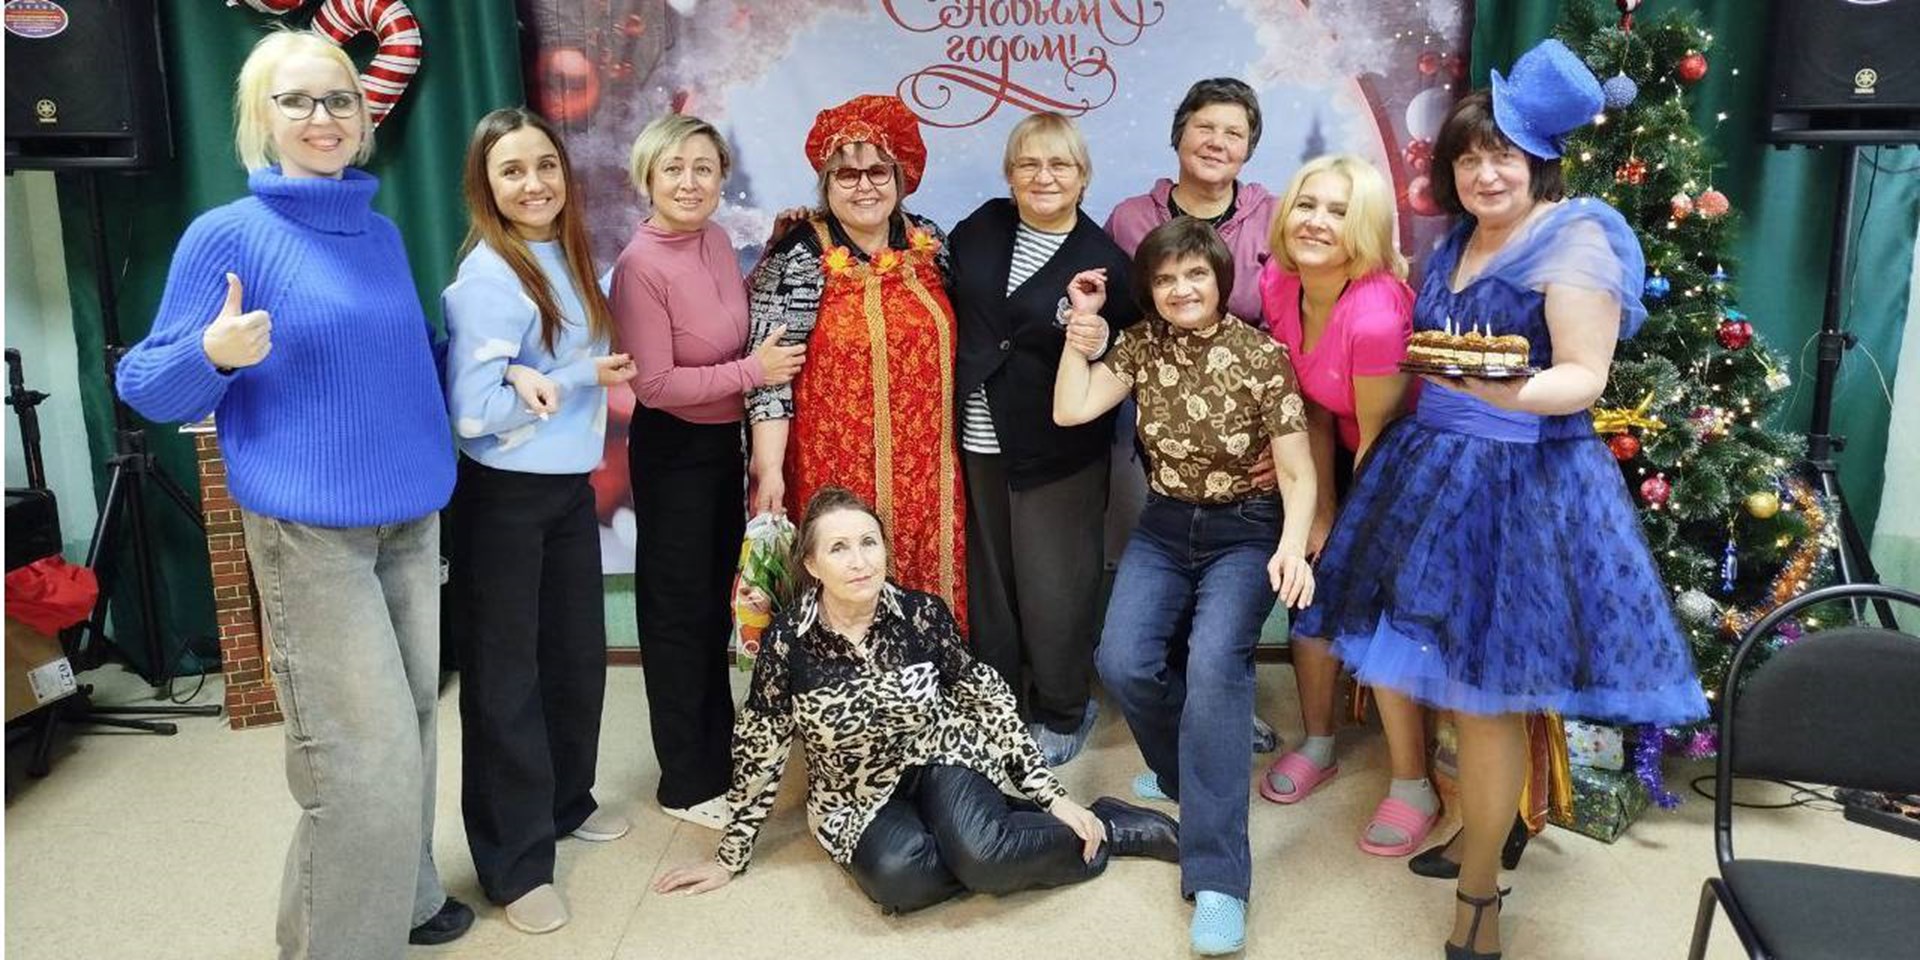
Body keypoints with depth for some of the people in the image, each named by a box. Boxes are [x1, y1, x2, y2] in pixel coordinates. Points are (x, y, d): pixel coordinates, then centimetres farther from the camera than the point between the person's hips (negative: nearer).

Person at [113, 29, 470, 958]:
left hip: (410, 515, 6)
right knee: (362, 750, -5)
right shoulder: (230, 233, -8)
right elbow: (146, 386, -5)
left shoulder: (381, 233, 10)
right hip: (308, 526, -6)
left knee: (410, 723, 14)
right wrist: (214, 353, -26)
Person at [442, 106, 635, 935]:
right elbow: (472, 411, -23)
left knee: (578, 653, 16)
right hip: (504, 498, -7)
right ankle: (515, 861, 14)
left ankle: (565, 801, 36)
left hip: (570, 488, 8)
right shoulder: (488, 277, -17)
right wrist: (582, 379, -22)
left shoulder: (567, 259, 7)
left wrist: (536, 381, -5)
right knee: (505, 674, 2)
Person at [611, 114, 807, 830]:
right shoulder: (641, 266, -21)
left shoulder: (714, 239, 0)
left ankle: (720, 749, 40)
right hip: (673, 450, -7)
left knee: (718, 601, 20)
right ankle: (687, 783, 21)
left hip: (724, 440, 8)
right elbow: (656, 384, -23)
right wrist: (752, 371, -21)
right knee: (679, 610, 5)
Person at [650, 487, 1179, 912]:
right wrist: (729, 858, 2)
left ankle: (1093, 827, -3)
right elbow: (759, 750, -4)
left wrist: (1052, 796, -6)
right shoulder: (787, 639, -15)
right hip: (858, 795, 1)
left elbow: (990, 700, -4)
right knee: (897, 878, -32)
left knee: (979, 854, -33)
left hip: (941, 758, -1)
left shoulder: (924, 613, -14)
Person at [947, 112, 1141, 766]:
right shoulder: (983, 228, 5)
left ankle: (1061, 714, 26)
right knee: (988, 579, 14)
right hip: (978, 442, 4)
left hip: (1056, 455, -4)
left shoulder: (1103, 262, -5)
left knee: (1052, 589, 3)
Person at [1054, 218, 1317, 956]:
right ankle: (1190, 765, 14)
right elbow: (1069, 410, -6)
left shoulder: (1264, 356, -10)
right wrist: (1082, 325, -9)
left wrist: (1293, 547, -27)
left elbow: (1297, 472, -11)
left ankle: (1216, 876, -24)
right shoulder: (1142, 343, 1)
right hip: (1165, 528, 4)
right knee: (1122, 661, -19)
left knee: (1214, 663, -28)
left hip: (1246, 532, -4)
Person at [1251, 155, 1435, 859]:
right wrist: (1322, 511, -3)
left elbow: (1378, 436, -22)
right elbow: (1315, 406, -4)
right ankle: (1318, 744, 31)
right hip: (1346, 457, 7)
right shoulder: (1280, 284, -12)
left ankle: (1413, 788, 10)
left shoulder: (1377, 312, -33)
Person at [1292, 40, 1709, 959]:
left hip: (1521, 484, -7)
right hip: (1435, 472, 8)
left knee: (1485, 690, -1)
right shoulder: (1457, 242, 12)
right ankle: (1481, 820, 33)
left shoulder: (1575, 237, -11)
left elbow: (1584, 378, -18)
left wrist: (1507, 390, -35)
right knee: (1448, 671, 13)